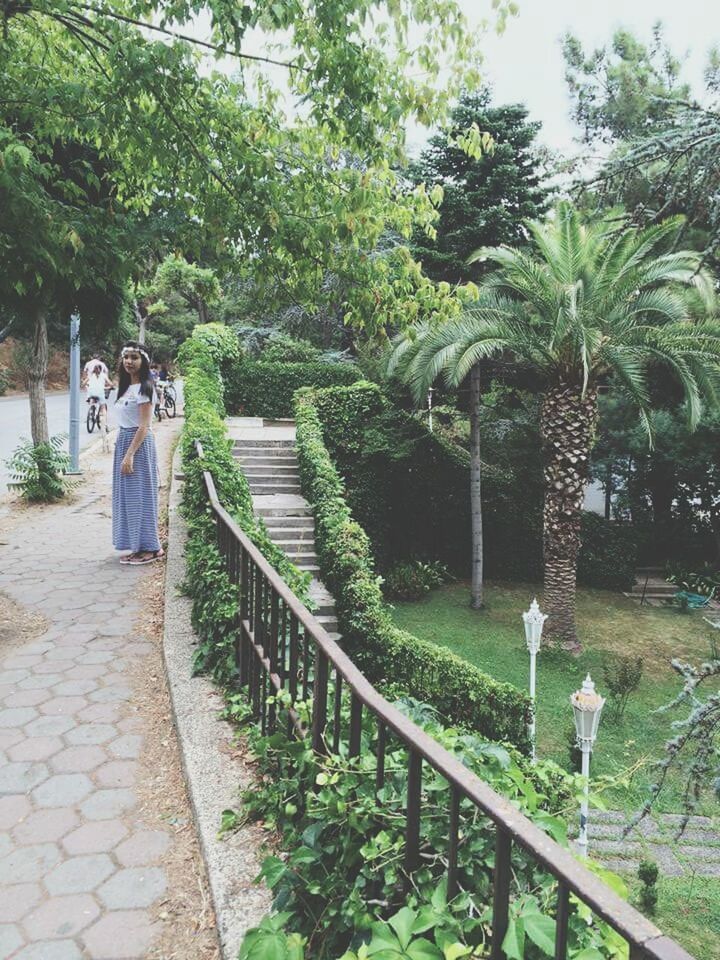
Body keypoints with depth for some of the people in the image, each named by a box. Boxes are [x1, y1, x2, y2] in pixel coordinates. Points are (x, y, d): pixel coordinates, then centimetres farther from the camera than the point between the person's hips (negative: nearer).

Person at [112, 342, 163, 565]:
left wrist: (130, 454, -21)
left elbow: (144, 426, -18)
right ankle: (138, 545, 20)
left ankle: (149, 548, 6)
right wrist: (124, 452, 12)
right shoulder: (127, 386, 14)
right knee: (127, 494, 12)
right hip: (123, 441, 9)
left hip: (139, 444, -9)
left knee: (139, 494, -3)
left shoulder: (144, 388, -13)